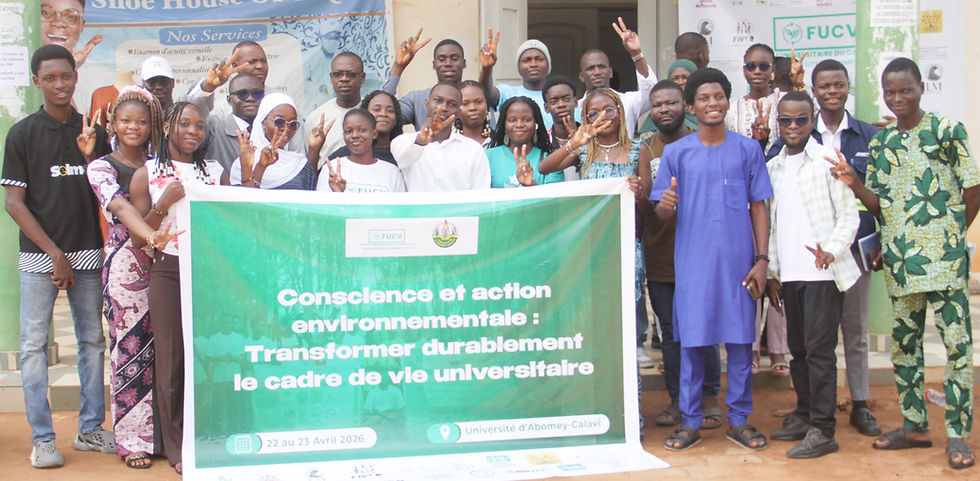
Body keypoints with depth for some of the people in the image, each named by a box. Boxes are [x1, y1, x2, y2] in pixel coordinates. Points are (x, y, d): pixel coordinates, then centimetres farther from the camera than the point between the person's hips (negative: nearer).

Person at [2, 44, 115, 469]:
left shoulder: (94, 133, 8)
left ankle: (90, 429, 19)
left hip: (87, 254, 3)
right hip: (39, 256, -3)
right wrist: (54, 252, -9)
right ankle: (42, 438, 8)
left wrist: (91, 156, -9)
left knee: (93, 341, 7)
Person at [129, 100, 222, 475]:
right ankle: (176, 446, 10)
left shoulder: (215, 172, 14)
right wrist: (163, 204, -11)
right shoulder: (147, 173, 8)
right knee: (170, 357, -1)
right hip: (167, 271, -1)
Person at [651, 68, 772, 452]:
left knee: (740, 340, 5)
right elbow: (662, 212, 5)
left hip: (738, 262, 1)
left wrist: (761, 259, 0)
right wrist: (665, 206, -19)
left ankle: (739, 420, 17)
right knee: (692, 341, 3)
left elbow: (758, 207, 7)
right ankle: (690, 422, 14)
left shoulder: (748, 149, 6)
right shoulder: (676, 153, 5)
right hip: (693, 263, 0)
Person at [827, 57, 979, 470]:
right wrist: (853, 183, -6)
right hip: (899, 259, 5)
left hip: (943, 257, -5)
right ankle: (914, 425, 22)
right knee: (903, 342, 10)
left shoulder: (947, 131, -2)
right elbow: (879, 204, 10)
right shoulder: (879, 142, 11)